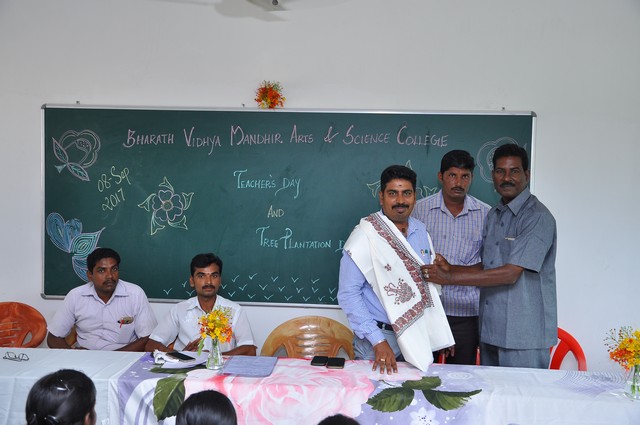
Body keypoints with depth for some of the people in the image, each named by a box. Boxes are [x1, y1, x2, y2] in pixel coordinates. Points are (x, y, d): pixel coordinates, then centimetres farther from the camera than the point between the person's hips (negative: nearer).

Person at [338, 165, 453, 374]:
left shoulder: (421, 231, 6)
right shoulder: (365, 234, -13)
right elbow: (348, 293, -15)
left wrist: (439, 333, 12)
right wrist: (378, 341, -19)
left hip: (418, 336, 5)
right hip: (380, 335, -5)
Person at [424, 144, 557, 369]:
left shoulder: (538, 217, -13)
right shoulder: (494, 215, 15)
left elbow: (510, 273, -20)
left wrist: (450, 278, -19)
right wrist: (450, 268, -3)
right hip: (491, 331, 8)